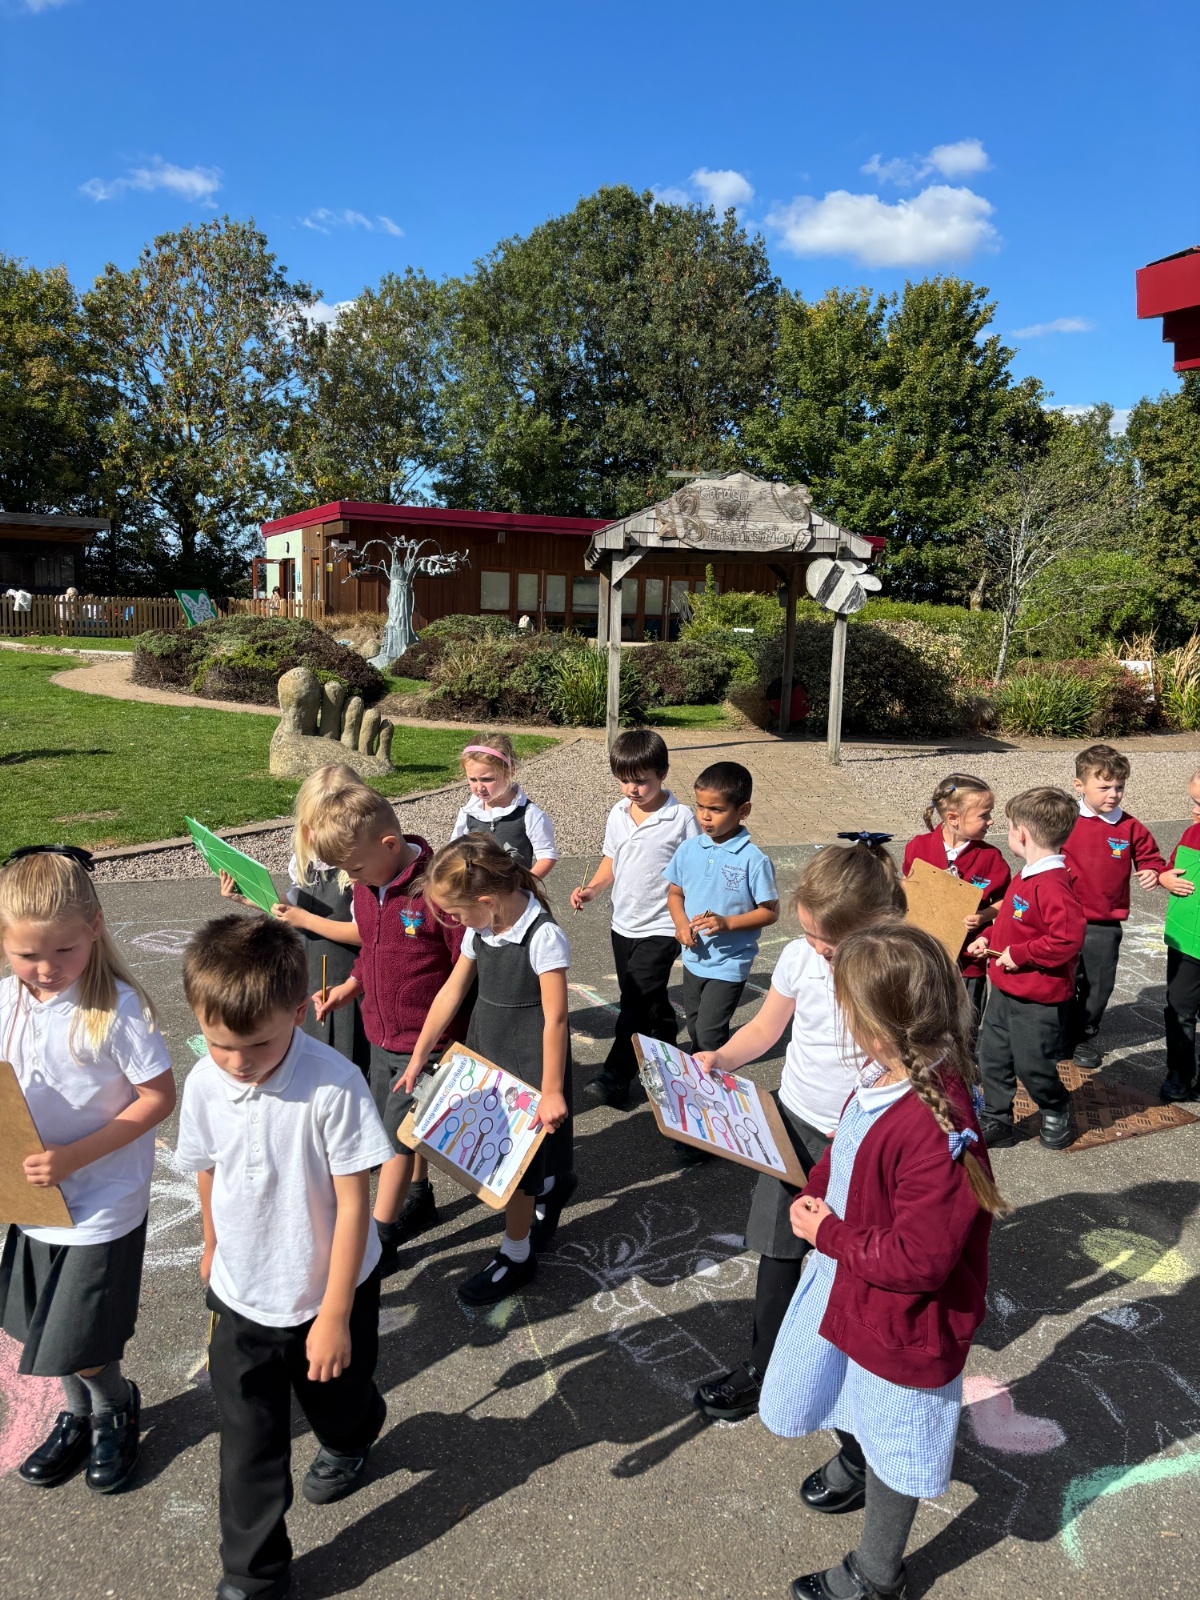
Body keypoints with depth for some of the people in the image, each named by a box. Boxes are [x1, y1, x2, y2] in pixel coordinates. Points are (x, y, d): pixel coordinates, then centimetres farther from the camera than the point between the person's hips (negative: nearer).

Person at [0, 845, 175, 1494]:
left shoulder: (117, 1008, -23)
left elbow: (160, 1097, -18)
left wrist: (77, 1155, -23)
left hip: (103, 1205, -6)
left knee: (75, 1345, 3)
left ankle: (115, 1404, 36)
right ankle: (79, 1415, 48)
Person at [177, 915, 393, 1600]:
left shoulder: (335, 1086, -31)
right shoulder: (205, 1083, -16)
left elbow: (353, 1203, -23)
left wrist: (335, 1313, -18)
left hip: (327, 1291, -2)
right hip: (240, 1295, 2)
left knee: (336, 1397, 25)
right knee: (249, 1440, 10)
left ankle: (350, 1440, 60)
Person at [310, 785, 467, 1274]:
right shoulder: (366, 886, -1)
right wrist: (352, 985, 1)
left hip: (427, 1040, -8)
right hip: (381, 1034, 8)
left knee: (399, 1133, 1)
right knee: (396, 1124, 22)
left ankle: (379, 1239, 15)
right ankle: (418, 1201, 44)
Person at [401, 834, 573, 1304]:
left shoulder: (543, 937, -25)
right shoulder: (480, 930, -3)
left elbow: (555, 1018, -22)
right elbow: (452, 992, 6)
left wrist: (551, 1091, -20)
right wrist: (419, 1056, 10)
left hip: (529, 1066, -7)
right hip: (487, 1054, 7)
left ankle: (516, 1256, 26)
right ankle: (550, 1185, 50)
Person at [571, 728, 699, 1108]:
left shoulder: (681, 819, -16)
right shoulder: (618, 814, 2)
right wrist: (591, 888, -2)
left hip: (659, 928, -6)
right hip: (623, 924, 7)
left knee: (635, 1004, -9)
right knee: (648, 1002, 18)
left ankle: (614, 1079, -4)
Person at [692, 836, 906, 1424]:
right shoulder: (799, 957, -10)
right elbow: (764, 1029, 5)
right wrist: (720, 1058, -13)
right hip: (794, 1121, 4)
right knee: (779, 1250, 13)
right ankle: (762, 1366, 32)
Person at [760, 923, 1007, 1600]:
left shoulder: (937, 1133, -39)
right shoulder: (884, 1080, -12)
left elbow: (917, 1260, -33)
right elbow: (847, 1152, 8)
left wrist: (829, 1234, -21)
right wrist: (816, 1192, -9)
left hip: (900, 1316, -8)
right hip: (846, 1279, 8)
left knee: (893, 1449, 19)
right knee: (853, 1397, 35)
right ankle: (854, 1461, 67)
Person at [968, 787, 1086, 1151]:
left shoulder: (1053, 885, -27)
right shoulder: (1025, 876, 5)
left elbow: (1069, 937, -34)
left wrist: (1020, 955, -26)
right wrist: (989, 938, 5)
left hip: (1039, 1000, -9)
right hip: (1005, 990, 9)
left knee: (1032, 1065, 7)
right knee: (992, 1057, 15)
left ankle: (1056, 1111, 35)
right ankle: (996, 1121, 30)